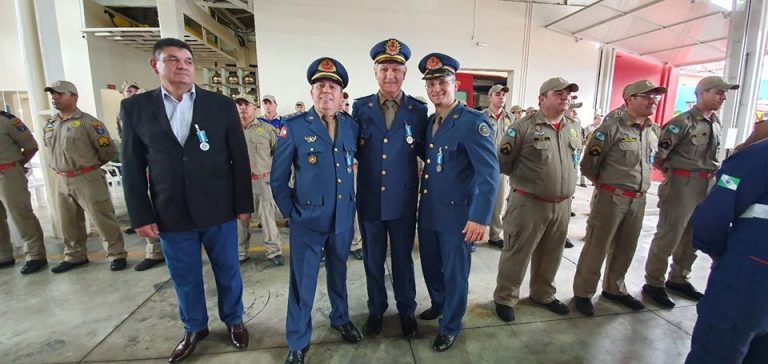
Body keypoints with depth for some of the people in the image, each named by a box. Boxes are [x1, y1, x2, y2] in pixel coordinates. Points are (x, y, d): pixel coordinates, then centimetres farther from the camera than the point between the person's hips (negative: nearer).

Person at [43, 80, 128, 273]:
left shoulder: (87, 122, -11)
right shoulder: (49, 125, 12)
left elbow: (108, 150, -9)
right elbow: (53, 150, 27)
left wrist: (90, 165, 4)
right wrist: (62, 166, 15)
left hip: (87, 179, -7)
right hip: (61, 181, 7)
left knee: (102, 219, -4)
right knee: (68, 222, 16)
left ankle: (116, 254, 6)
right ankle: (75, 256, 31)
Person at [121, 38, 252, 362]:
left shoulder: (222, 105, -2)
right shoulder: (135, 108, 1)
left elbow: (239, 158, -2)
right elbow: (133, 168, 2)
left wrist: (244, 204, -3)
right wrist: (141, 215, -1)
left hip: (219, 210, -1)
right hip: (170, 214, 1)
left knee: (227, 271, 14)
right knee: (184, 277, 16)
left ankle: (233, 320, 38)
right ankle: (194, 327, 40)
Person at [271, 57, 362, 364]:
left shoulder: (352, 126, 1)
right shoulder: (294, 127, -9)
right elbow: (278, 178, -3)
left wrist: (352, 202, 12)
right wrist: (290, 211, -2)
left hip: (343, 218, 3)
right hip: (307, 219, -3)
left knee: (338, 273, 21)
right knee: (302, 281, 9)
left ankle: (340, 319, 45)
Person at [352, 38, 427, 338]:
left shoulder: (419, 110, -3)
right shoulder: (360, 107, -1)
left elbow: (424, 151, 2)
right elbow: (353, 149, 5)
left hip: (403, 202, -1)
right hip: (369, 200, 1)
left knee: (403, 259, 15)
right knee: (373, 260, 16)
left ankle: (406, 311, 38)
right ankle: (376, 310, 39)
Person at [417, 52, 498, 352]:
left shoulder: (473, 121, -15)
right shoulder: (429, 121, 8)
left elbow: (489, 172, -20)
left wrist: (479, 217, -24)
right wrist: (422, 202, 4)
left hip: (457, 213, -6)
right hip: (427, 210, 7)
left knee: (454, 273, 11)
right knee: (430, 266, 21)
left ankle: (450, 326, 33)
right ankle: (438, 305, 48)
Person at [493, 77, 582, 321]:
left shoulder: (575, 128, 8)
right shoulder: (524, 127, -11)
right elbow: (502, 162, -8)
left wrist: (564, 183, 15)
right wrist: (526, 177, 0)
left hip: (562, 205, 6)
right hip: (528, 203, -6)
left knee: (551, 255, 19)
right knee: (517, 253, 4)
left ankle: (543, 294, 39)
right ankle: (505, 298, 21)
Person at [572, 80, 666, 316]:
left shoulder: (655, 131, 9)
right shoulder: (612, 129, -13)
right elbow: (588, 166, -10)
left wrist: (639, 184, 17)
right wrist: (606, 184, 3)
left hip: (639, 200, 7)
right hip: (611, 197, -7)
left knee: (626, 248, 17)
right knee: (597, 247, 0)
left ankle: (614, 288, 35)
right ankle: (583, 293, 13)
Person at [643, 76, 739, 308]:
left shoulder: (716, 123, 13)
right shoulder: (684, 122, -12)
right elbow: (658, 151, -17)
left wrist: (712, 173, 11)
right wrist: (670, 171, -4)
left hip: (707, 185, 8)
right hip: (682, 184, -8)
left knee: (693, 236, 15)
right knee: (668, 235, -2)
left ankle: (678, 279, 30)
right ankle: (653, 283, 9)